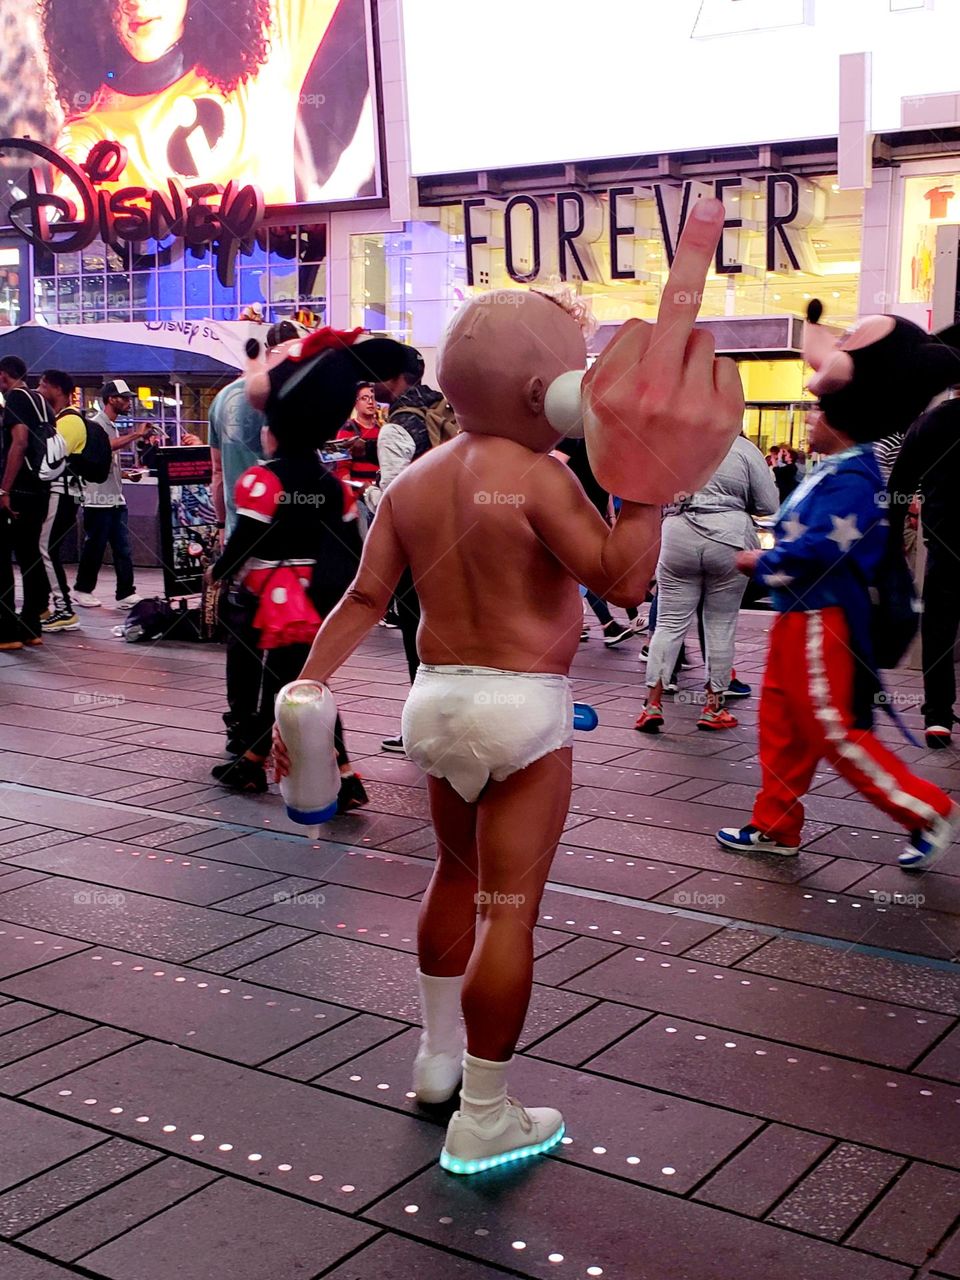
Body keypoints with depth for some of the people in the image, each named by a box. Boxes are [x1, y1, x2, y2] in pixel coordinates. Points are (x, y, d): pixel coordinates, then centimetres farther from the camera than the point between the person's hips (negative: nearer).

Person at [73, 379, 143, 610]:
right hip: (98, 499, -8)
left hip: (116, 498, 8)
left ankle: (126, 594, 4)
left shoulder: (113, 427, 18)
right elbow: (106, 446, -30)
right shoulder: (96, 424, -9)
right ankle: (83, 590, 14)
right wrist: (136, 435, -30)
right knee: (94, 547, 0)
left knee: (123, 548, 3)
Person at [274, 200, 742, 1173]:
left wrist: (308, 685, 4)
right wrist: (646, 484, -23)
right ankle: (484, 1120, 7)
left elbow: (363, 597, 2)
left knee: (458, 873, 25)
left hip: (435, 697, 7)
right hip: (523, 707, -7)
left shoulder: (412, 483, 6)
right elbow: (624, 582, -21)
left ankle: (437, 1056, 37)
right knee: (509, 908, 0)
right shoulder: (538, 479, -14)